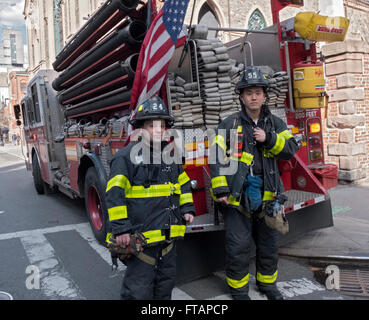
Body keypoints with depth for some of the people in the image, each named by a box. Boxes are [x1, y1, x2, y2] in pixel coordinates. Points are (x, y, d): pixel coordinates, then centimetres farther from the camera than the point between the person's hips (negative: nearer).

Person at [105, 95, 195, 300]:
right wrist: (120, 228, -18)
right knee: (138, 290, 4)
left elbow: (183, 183, 23)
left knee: (166, 284, 21)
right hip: (139, 238, -6)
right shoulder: (126, 156, -10)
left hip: (168, 236, 7)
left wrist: (187, 208, 11)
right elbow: (115, 193, -14)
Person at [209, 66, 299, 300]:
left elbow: (291, 148, -1)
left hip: (267, 196, 3)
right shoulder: (230, 125, -1)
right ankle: (239, 289, 24)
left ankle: (267, 283, 40)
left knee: (269, 244, 18)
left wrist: (269, 139, -16)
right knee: (238, 247, 3)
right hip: (238, 195, -3)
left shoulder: (275, 124, 9)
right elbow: (217, 157, -7)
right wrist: (220, 189, -14)